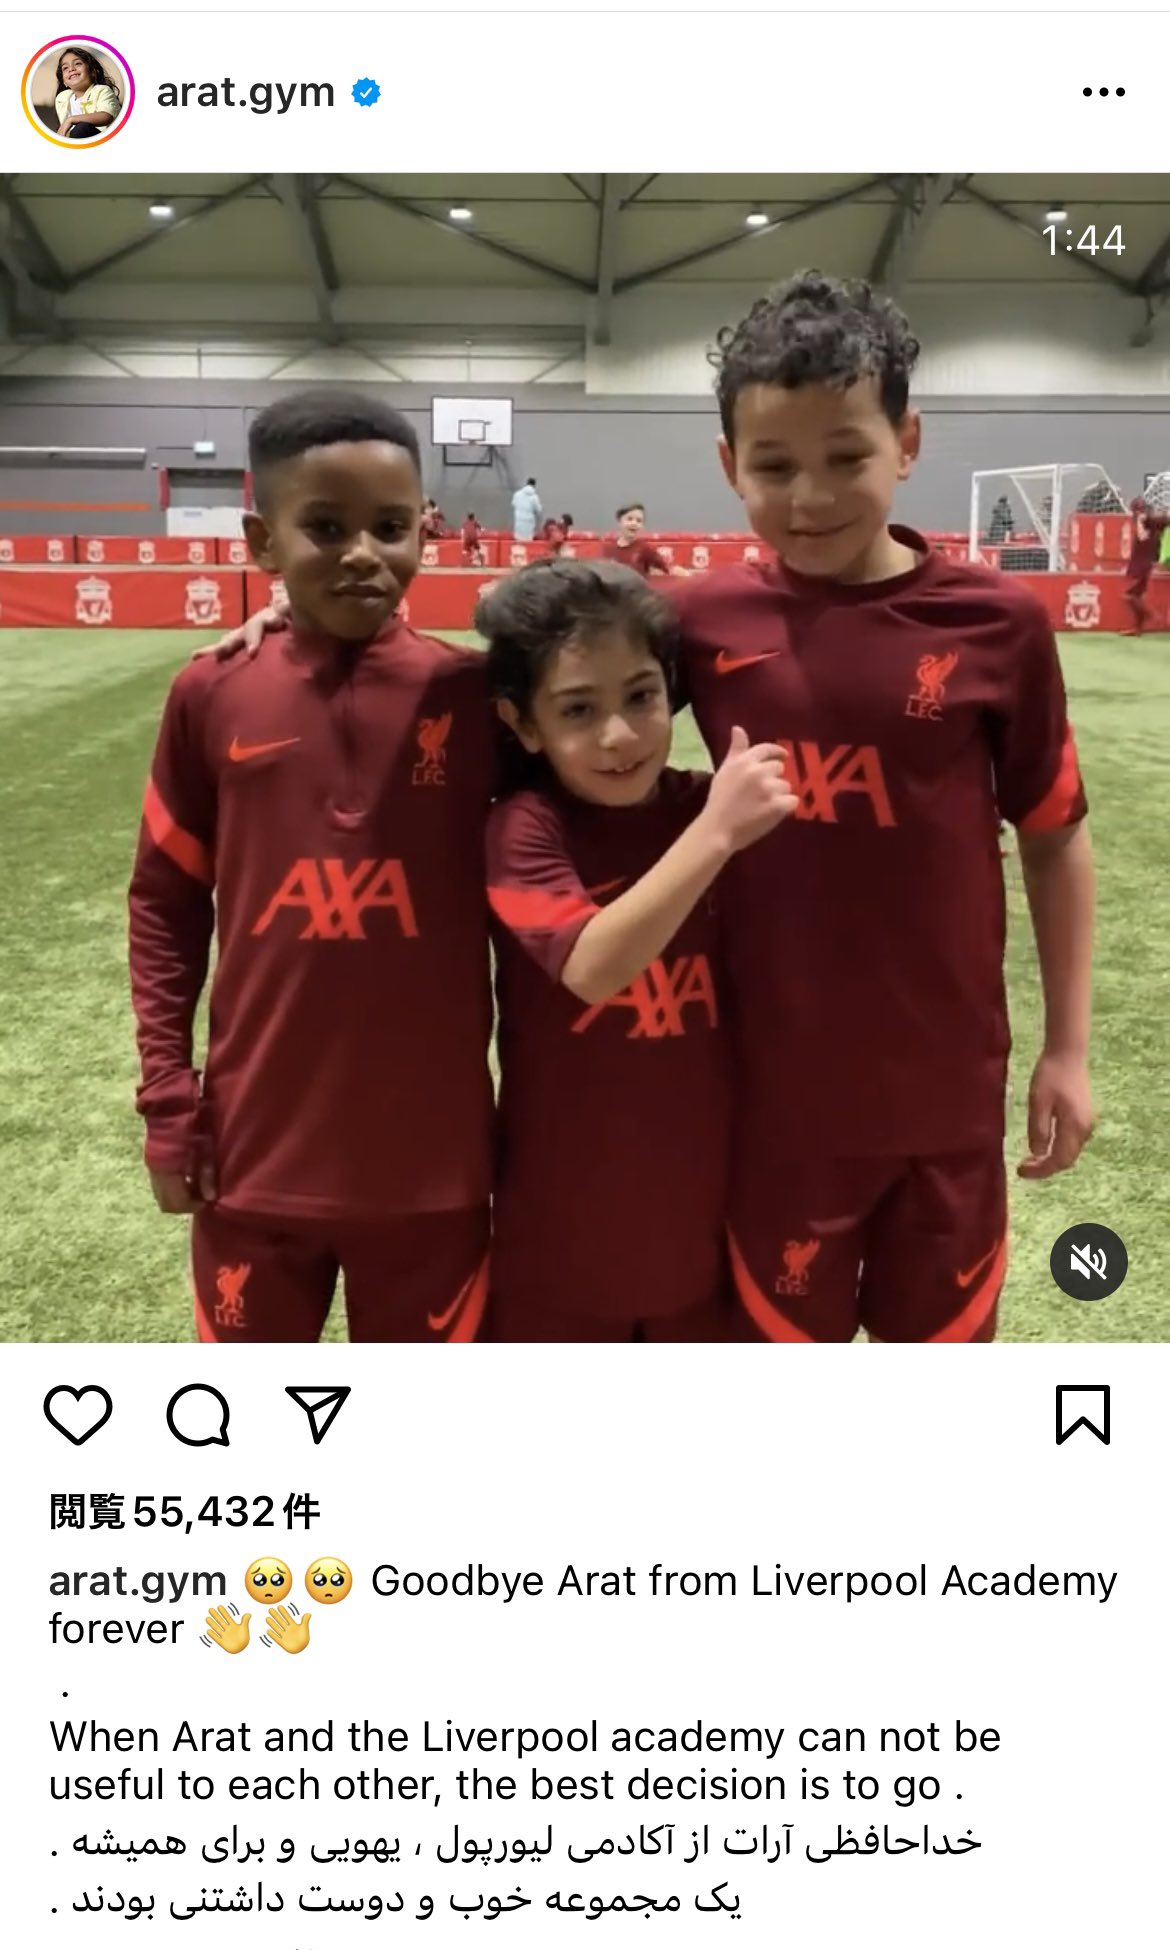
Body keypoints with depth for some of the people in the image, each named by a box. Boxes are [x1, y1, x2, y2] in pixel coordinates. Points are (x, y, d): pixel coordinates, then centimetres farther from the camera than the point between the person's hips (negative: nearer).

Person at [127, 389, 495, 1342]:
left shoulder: (473, 693, -6)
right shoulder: (212, 696, -4)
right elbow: (165, 904, 5)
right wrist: (166, 1092, 2)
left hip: (429, 1154, -1)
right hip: (256, 1147, 1)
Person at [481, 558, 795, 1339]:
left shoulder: (709, 807, -3)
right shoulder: (523, 830, -14)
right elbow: (592, 968, -32)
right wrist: (714, 834, -36)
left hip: (699, 1198, 4)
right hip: (566, 1212, -3)